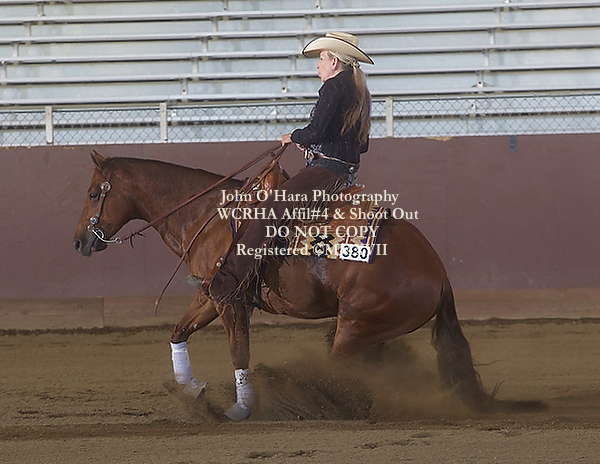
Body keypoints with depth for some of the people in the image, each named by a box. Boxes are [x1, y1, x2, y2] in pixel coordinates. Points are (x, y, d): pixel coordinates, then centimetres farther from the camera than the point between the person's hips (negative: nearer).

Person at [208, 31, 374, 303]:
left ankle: (228, 282, -32)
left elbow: (315, 132, -22)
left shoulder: (333, 86, -11)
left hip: (325, 169, -11)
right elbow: (362, 145, 23)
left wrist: (294, 137, 0)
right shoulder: (359, 92, 18)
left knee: (266, 211, -21)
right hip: (347, 171, 11)